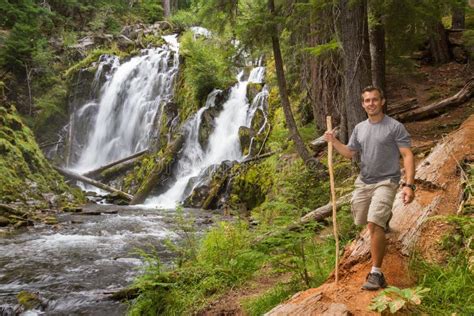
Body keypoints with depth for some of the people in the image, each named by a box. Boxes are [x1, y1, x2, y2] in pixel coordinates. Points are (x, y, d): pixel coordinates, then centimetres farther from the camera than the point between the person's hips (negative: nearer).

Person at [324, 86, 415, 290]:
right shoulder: (359, 128, 9)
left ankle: (376, 274, -14)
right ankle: (384, 218, 51)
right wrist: (333, 141, -3)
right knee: (361, 221, 18)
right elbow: (349, 153, 14)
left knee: (374, 224, -22)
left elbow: (408, 156, -12)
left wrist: (409, 185, -22)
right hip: (363, 182, 7)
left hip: (385, 182, -6)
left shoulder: (395, 127, -9)